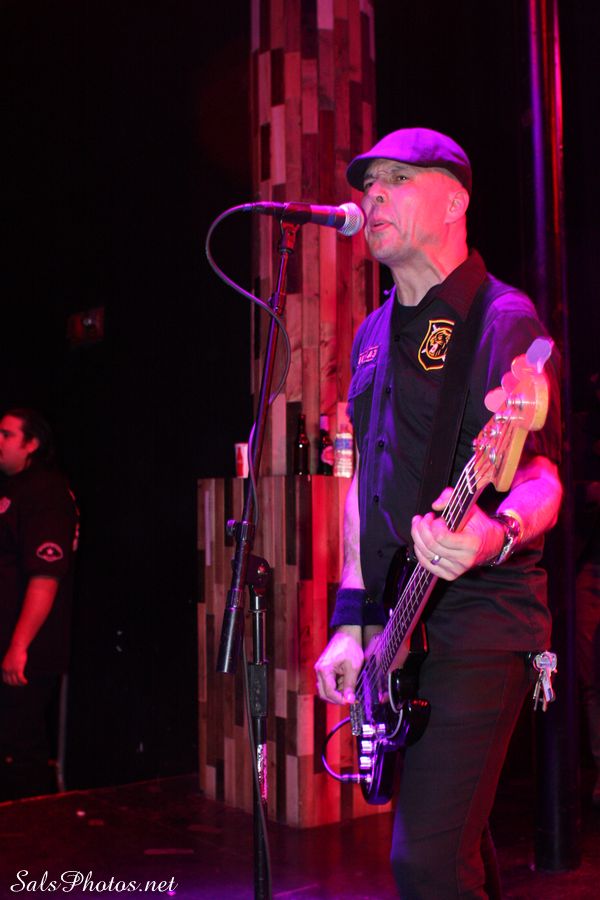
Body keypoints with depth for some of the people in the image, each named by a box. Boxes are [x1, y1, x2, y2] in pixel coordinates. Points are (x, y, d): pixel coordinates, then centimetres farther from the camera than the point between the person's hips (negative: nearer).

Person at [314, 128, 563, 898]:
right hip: (397, 628, 8)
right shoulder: (374, 333, 17)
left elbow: (540, 475, -16)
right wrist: (353, 618, 13)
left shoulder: (503, 321, -8)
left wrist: (497, 534, -39)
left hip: (477, 624, -8)